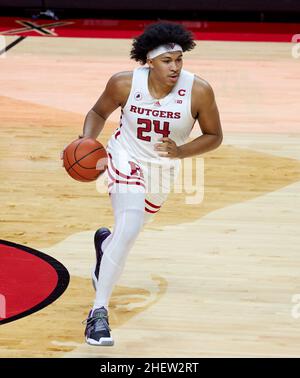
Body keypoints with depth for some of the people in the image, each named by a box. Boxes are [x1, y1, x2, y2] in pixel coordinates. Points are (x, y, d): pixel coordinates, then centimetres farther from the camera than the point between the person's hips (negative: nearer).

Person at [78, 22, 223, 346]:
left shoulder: (198, 91, -23)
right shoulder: (125, 83, -21)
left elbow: (214, 136, -11)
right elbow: (98, 113, -1)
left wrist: (180, 152, -27)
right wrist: (86, 140, -20)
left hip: (163, 168, 3)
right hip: (127, 158, -3)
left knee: (129, 230, 24)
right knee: (128, 230, -25)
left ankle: (104, 244, 63)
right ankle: (99, 313, -19)